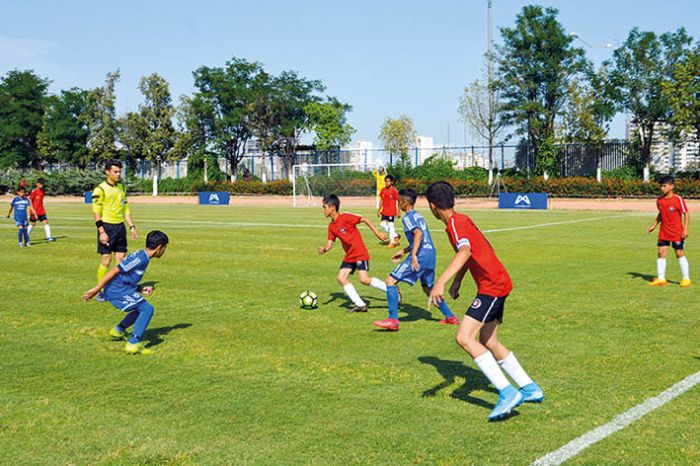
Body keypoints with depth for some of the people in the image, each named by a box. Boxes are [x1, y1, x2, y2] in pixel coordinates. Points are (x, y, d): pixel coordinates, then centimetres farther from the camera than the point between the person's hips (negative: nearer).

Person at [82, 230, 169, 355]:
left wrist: (140, 289, 6)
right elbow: (115, 271, -20)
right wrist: (96, 289, -20)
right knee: (147, 309, -11)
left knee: (142, 308, 22)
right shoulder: (141, 259, -17)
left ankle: (119, 330, 32)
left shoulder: (142, 257, 14)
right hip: (117, 291, -10)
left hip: (121, 288, 10)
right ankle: (134, 343, -16)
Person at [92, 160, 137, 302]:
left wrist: (132, 226, 12)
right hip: (107, 226, -6)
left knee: (121, 258, 5)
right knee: (106, 259, -5)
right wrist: (102, 232, -17)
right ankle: (101, 291, 7)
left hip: (120, 226, 6)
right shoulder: (100, 189, -8)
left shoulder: (121, 187, 13)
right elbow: (96, 212, -11)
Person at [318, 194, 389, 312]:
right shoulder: (331, 226, 7)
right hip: (349, 256, 8)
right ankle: (360, 305, 2)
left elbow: (365, 220, -10)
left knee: (364, 279, -18)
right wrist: (324, 249, -16)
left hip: (360, 254, -8)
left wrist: (377, 232, -10)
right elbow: (330, 243, 6)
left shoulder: (346, 218, -15)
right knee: (341, 278, -3)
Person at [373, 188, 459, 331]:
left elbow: (418, 234, -22)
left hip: (421, 255, -9)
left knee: (391, 280, -7)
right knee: (428, 288, 25)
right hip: (430, 253, 9)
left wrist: (413, 255, -26)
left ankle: (393, 320, -12)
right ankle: (450, 317, 27)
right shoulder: (418, 215, 22)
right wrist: (403, 251, 31)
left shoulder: (408, 217, -6)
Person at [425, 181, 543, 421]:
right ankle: (530, 388, 24)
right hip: (498, 284, 10)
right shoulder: (462, 220, 14)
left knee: (464, 337, -18)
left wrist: (440, 282, -46)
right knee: (488, 342, 16)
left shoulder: (456, 224, -16)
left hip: (492, 286, -10)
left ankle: (507, 392, -20)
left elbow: (464, 252, -36)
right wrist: (457, 281, 24)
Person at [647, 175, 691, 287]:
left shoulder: (678, 199, -13)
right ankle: (661, 279, 6)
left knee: (680, 253, 1)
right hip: (664, 232, 5)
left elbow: (686, 214, -9)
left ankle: (686, 278, 11)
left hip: (677, 232, -5)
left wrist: (685, 229, -15)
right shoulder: (659, 200, 3)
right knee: (661, 252, 1)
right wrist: (654, 225, 13)